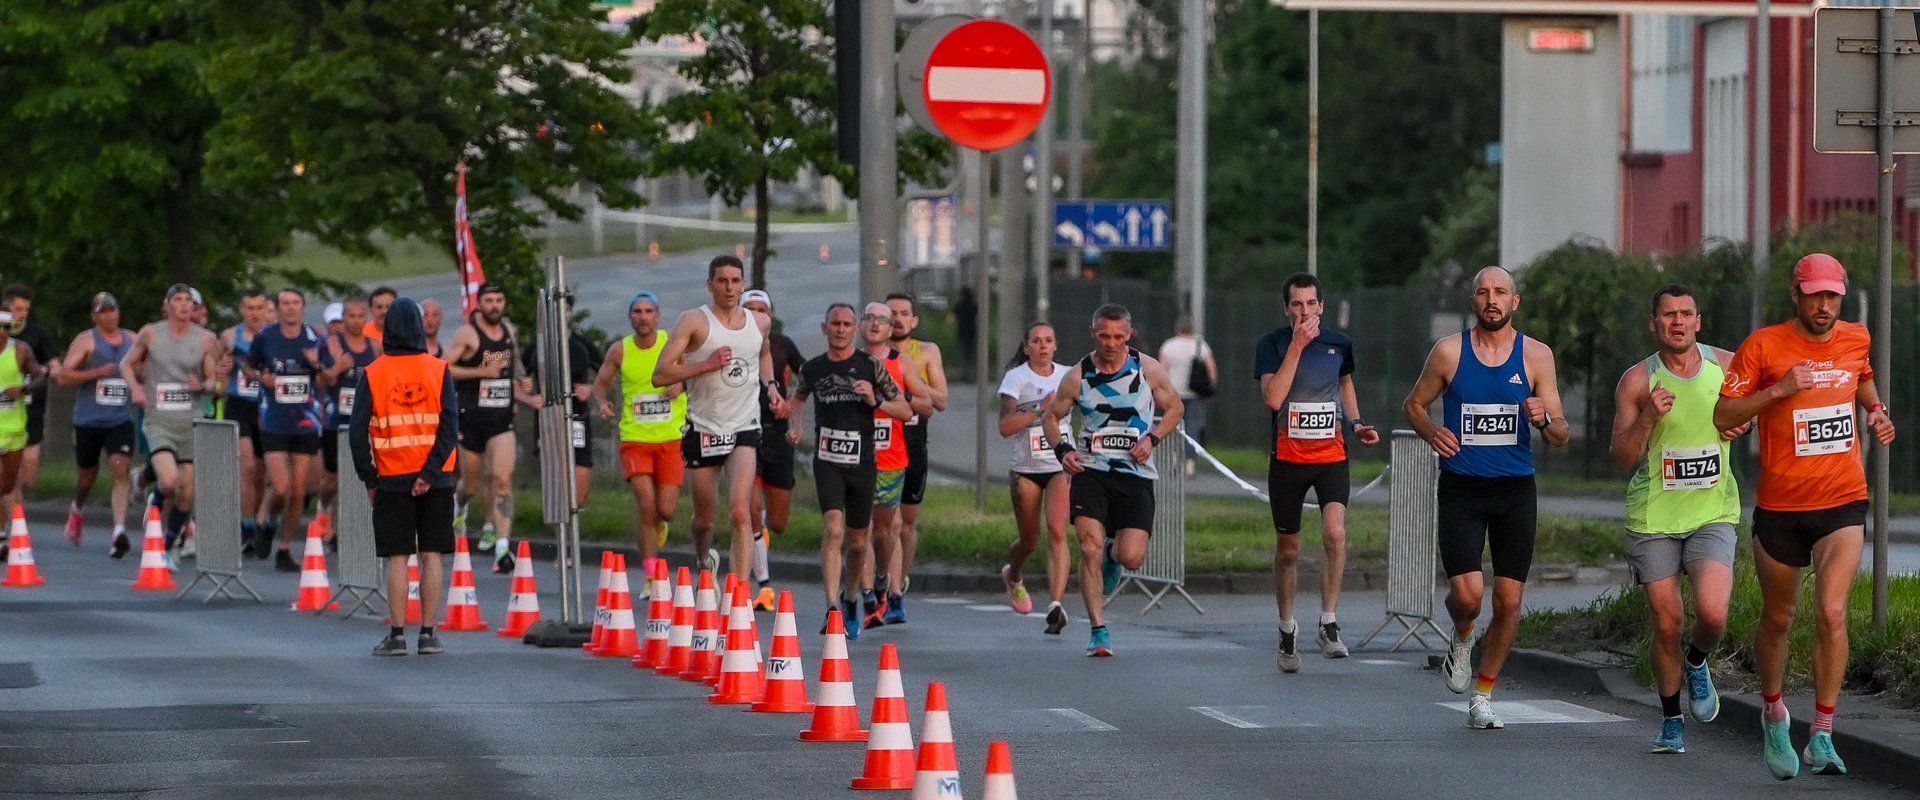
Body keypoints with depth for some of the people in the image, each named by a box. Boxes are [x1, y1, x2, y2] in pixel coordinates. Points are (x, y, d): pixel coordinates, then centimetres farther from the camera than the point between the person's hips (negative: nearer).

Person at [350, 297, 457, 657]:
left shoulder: (371, 375, -3)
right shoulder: (439, 371, -1)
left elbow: (357, 431, -6)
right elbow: (450, 426, -8)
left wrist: (369, 479, 2)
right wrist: (430, 472, -9)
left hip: (392, 479, -1)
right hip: (436, 482, 1)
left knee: (397, 559, 2)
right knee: (431, 556, 6)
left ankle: (397, 635, 0)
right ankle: (427, 634, 5)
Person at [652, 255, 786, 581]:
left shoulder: (760, 322, 7)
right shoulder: (694, 321, -7)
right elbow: (660, 375, -13)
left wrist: (770, 384, 14)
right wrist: (707, 364, -21)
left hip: (744, 429, 1)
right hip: (703, 429, -1)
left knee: (740, 513, -19)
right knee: (704, 518, 13)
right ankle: (706, 561, 46)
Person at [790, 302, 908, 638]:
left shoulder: (870, 366, 0)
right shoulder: (812, 369, 5)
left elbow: (906, 411, 2)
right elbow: (799, 396, 28)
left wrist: (875, 401, -15)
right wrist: (797, 425, 10)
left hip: (862, 462, 1)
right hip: (827, 461, -1)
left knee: (857, 541, 11)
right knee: (833, 530, -20)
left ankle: (850, 598, 37)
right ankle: (832, 609, -25)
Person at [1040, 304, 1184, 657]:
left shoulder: (1148, 369, -1)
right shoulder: (1077, 376, 0)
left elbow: (1174, 408, 12)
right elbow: (1050, 417, 12)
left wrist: (1152, 439, -5)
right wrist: (1062, 450, -7)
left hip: (1135, 473, 0)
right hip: (1090, 470, 0)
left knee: (1132, 557, -9)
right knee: (1090, 549, -16)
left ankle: (1113, 553, 31)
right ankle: (1098, 631, -5)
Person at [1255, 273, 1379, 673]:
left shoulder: (1339, 343, 4)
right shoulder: (1271, 344, -5)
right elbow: (1273, 398, -20)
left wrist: (1356, 423, 7)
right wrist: (1297, 346, -21)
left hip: (1331, 456, 1)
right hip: (1288, 457, -1)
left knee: (1335, 533, -22)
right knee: (1287, 550, 8)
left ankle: (1328, 623, -13)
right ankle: (1287, 631, 26)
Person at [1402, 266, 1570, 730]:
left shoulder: (1536, 356, 2)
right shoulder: (1449, 352, 0)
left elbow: (1560, 437, 4)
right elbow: (1413, 404, 13)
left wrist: (1544, 420, -20)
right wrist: (1431, 433, -8)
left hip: (1515, 490, 1)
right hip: (1461, 488, -1)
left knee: (1508, 600, -2)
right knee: (1467, 594, -15)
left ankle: (1483, 697, 15)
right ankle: (1462, 639, 21)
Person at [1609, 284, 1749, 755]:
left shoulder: (1726, 366, 2)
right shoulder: (1637, 381, -4)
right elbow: (1622, 459, -5)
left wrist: (1743, 422, 0)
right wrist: (1647, 418, -21)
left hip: (1712, 515, 1)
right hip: (1653, 518, -1)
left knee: (1712, 613, -19)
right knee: (1667, 624, 1)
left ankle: (1698, 664, 16)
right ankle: (1671, 720, 23)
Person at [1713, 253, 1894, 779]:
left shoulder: (1855, 339, 5)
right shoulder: (1763, 346, -6)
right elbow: (1723, 416, -8)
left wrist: (1877, 412, 9)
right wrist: (1779, 389, -19)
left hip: (1842, 504, 1)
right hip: (1780, 507, -1)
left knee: (1831, 612, -17)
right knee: (1777, 619, 13)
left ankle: (1821, 739, -14)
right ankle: (1774, 715, 38)